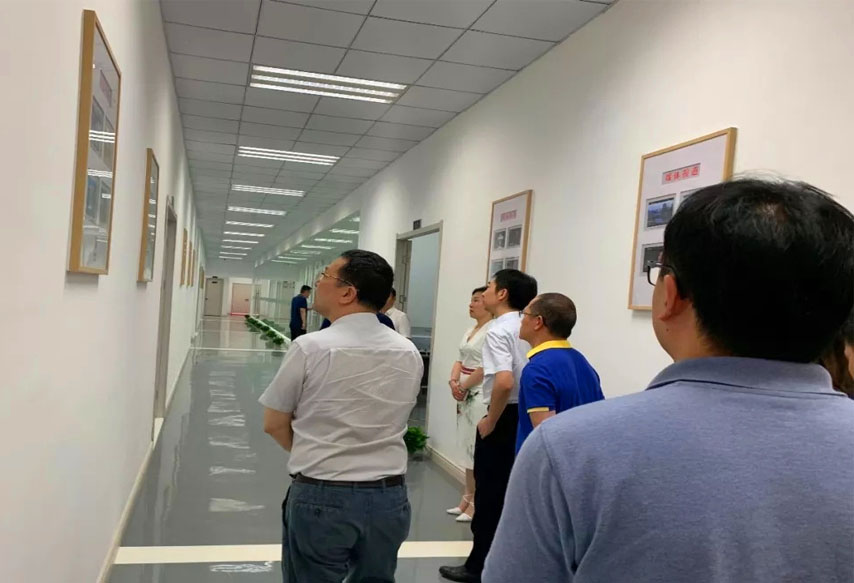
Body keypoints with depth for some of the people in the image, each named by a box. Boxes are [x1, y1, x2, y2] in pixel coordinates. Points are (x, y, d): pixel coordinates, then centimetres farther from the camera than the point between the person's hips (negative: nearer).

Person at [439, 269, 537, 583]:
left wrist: (490, 421, -17)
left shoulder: (498, 331, -18)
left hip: (504, 417, -8)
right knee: (512, 490, 17)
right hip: (525, 416, 8)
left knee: (490, 492, 3)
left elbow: (504, 382, -30)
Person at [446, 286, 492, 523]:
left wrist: (464, 386, -11)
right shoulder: (470, 331, 15)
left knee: (478, 448, -4)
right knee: (467, 447, 13)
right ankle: (467, 499, 22)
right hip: (466, 394, 9)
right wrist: (453, 381, -4)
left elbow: (486, 368, -20)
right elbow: (460, 360, 15)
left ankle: (476, 503, 4)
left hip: (481, 395, -9)